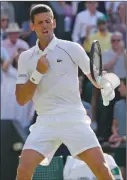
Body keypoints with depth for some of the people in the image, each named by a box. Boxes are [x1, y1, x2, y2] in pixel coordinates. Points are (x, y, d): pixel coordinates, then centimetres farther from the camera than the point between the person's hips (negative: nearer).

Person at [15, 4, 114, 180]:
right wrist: (38, 73, -10)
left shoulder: (72, 49, 1)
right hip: (45, 122, 2)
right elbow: (21, 99, 3)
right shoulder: (25, 58, 7)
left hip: (74, 119, -2)